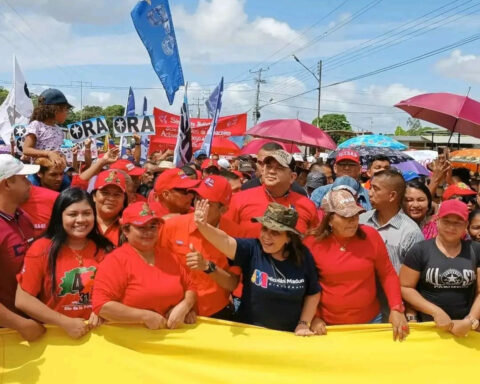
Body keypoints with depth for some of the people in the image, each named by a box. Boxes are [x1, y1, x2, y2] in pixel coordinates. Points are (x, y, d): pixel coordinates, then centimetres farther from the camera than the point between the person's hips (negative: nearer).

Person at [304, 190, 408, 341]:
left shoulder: (370, 236, -7)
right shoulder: (312, 243, -11)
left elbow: (387, 274, 0)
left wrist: (396, 308, -9)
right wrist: (314, 317, -7)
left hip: (370, 321, 2)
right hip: (329, 325, -1)